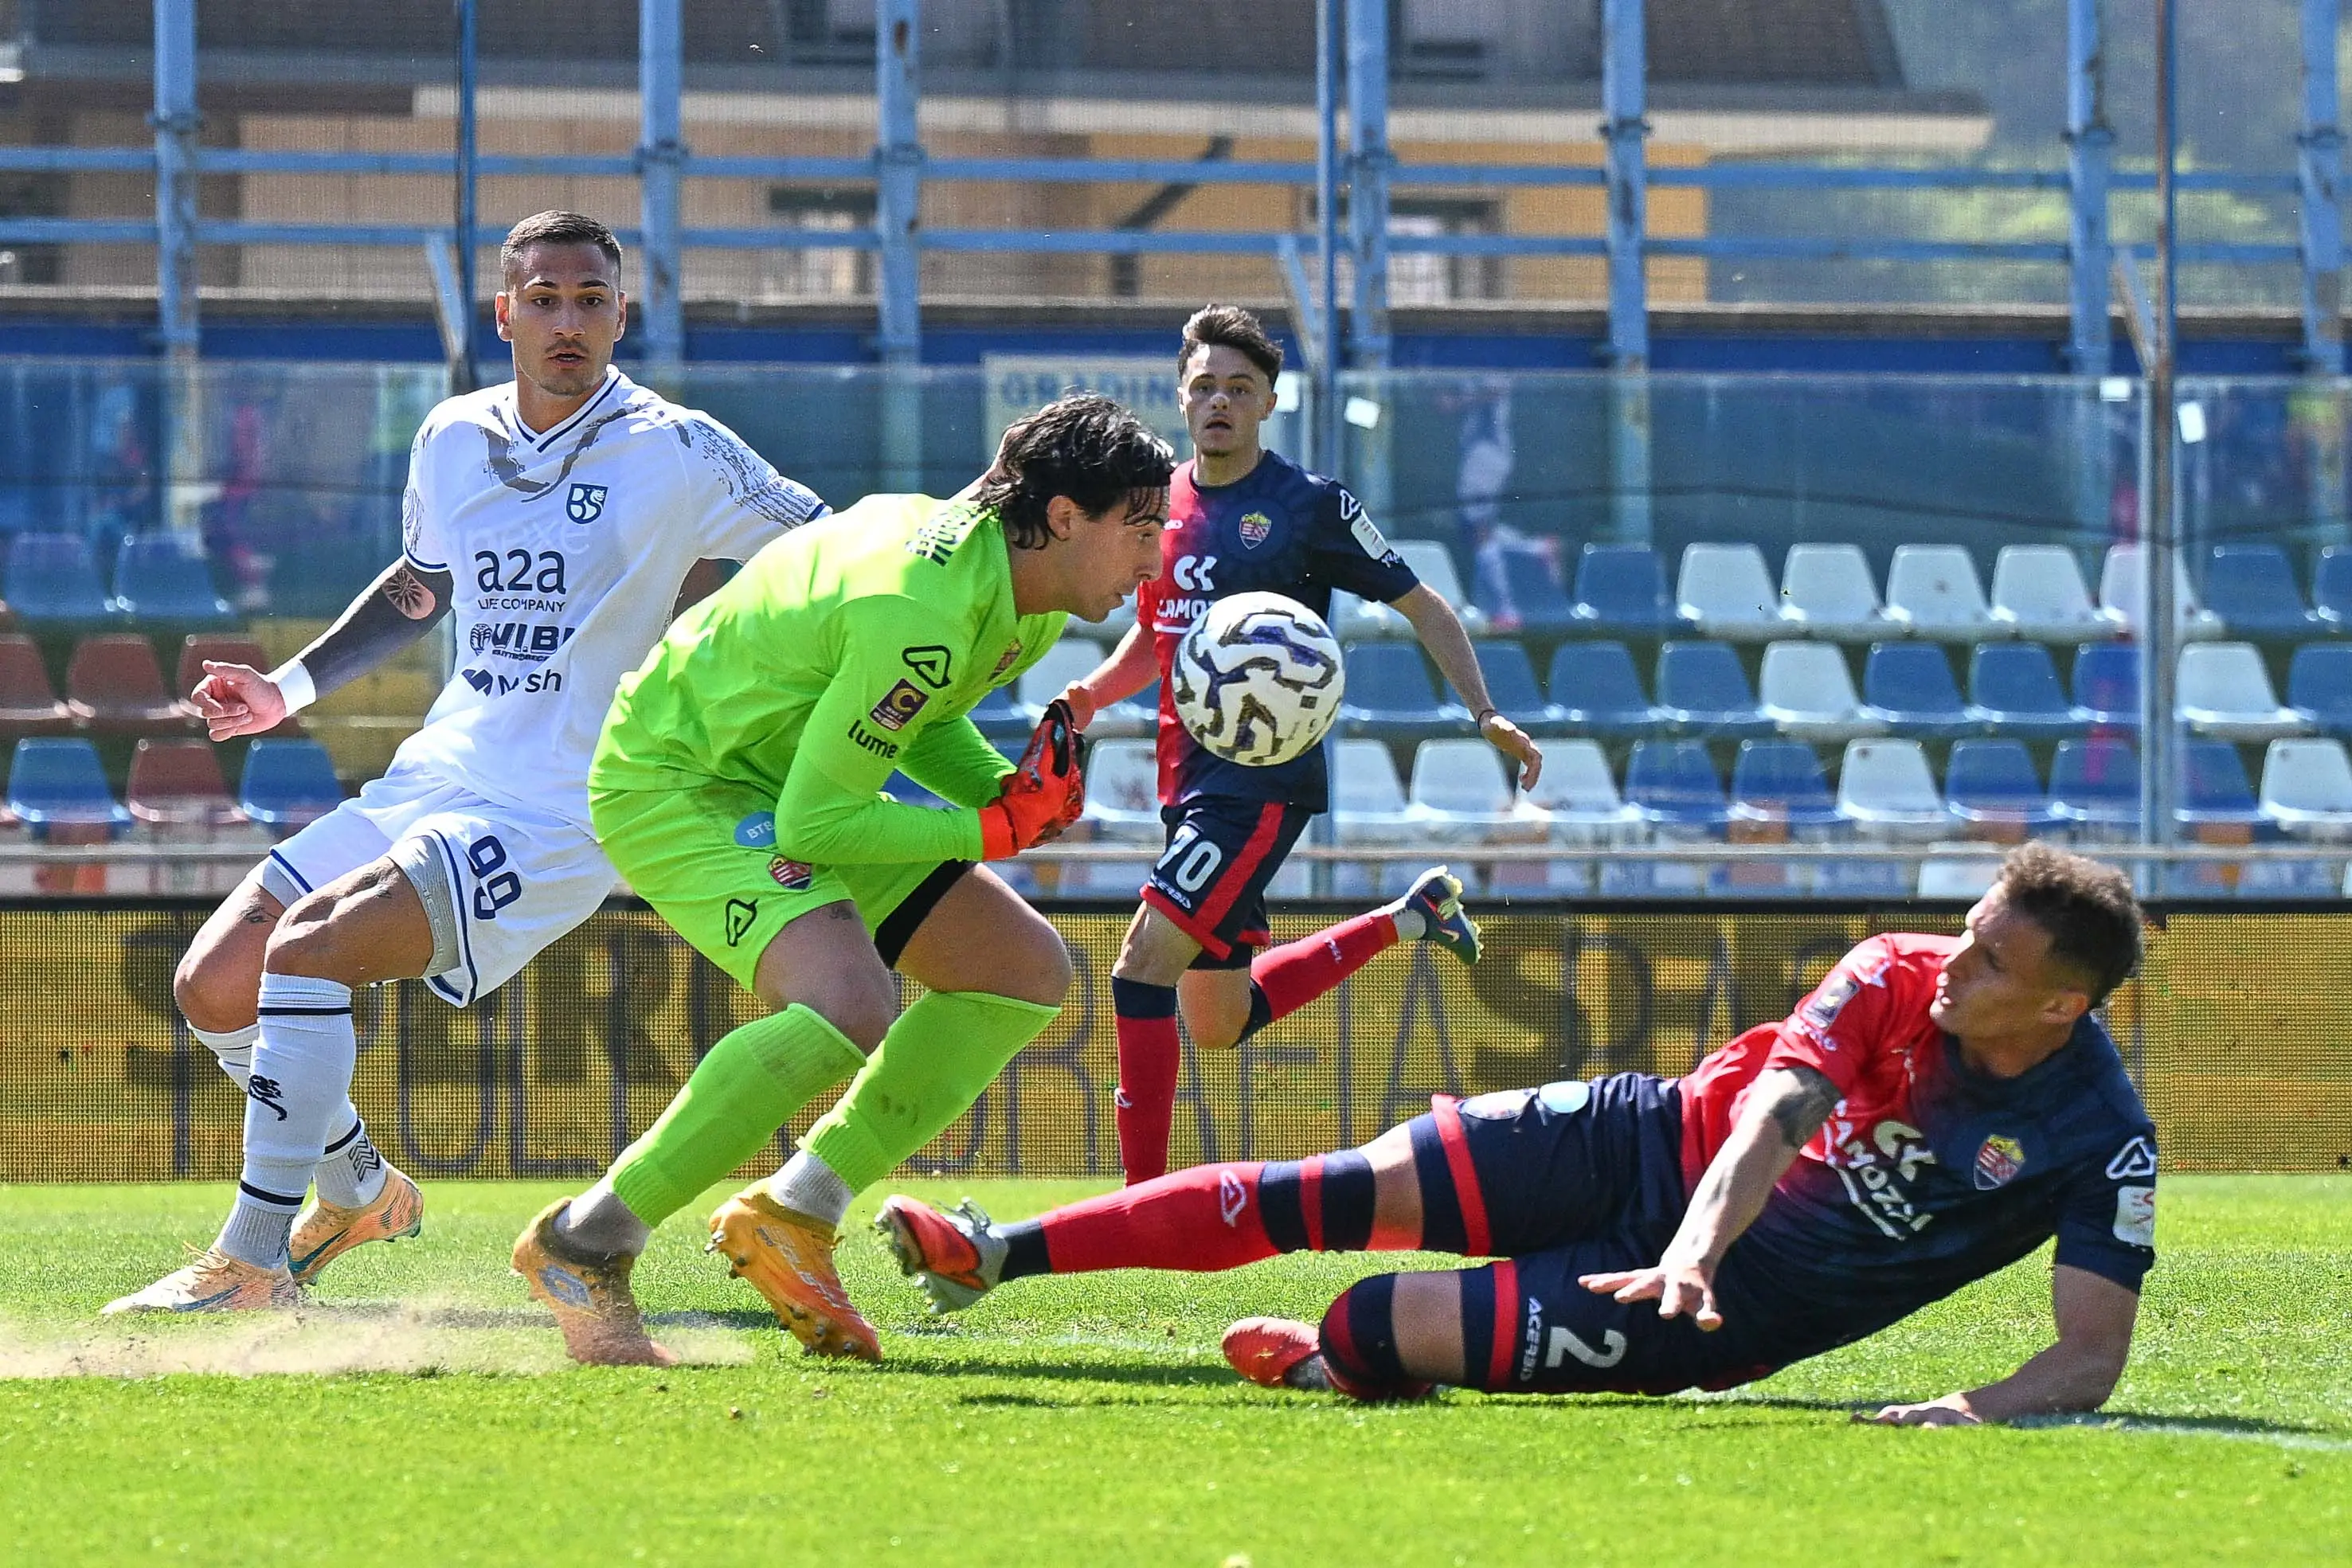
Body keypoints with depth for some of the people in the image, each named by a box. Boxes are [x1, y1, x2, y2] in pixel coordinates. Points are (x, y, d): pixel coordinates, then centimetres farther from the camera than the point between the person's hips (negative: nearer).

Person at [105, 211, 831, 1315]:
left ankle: (252, 1265, -18)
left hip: (556, 820, -7)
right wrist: (289, 688, 22)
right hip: (427, 784, 7)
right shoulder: (452, 441, 9)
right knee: (214, 986, -1)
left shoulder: (674, 454, -8)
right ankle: (358, 1190, 25)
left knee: (307, 947, -26)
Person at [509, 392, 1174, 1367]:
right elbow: (814, 822, -28)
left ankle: (793, 1213, 8)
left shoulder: (1023, 592, -1)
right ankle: (583, 1246, -20)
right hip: (676, 783, -10)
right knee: (850, 1006, -32)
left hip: (788, 781, 11)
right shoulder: (920, 611, -32)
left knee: (1026, 970, 5)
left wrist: (1014, 797, -3)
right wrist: (996, 831, -20)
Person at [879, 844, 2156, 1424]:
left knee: (1386, 1326, -16)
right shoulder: (1897, 980, -13)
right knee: (1342, 1192, -8)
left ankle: (1326, 1358, 23)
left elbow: (2092, 1356, -22)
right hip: (1664, 1151, 3)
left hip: (1740, 1314, -3)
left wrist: (1982, 1409, -42)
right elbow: (1776, 1113, -25)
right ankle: (996, 1254, 1)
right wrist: (1694, 1247, -43)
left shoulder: (2099, 1144, -21)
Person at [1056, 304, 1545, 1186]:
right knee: (1219, 1022, 18)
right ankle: (1409, 918, 38)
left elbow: (1422, 608, 0)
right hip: (1190, 774, 8)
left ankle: (1144, 1197, -18)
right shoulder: (1163, 503, 11)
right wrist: (1093, 693, 3)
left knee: (1142, 965, -22)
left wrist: (1486, 714, -10)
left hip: (1268, 776, -8)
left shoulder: (1310, 506, -6)